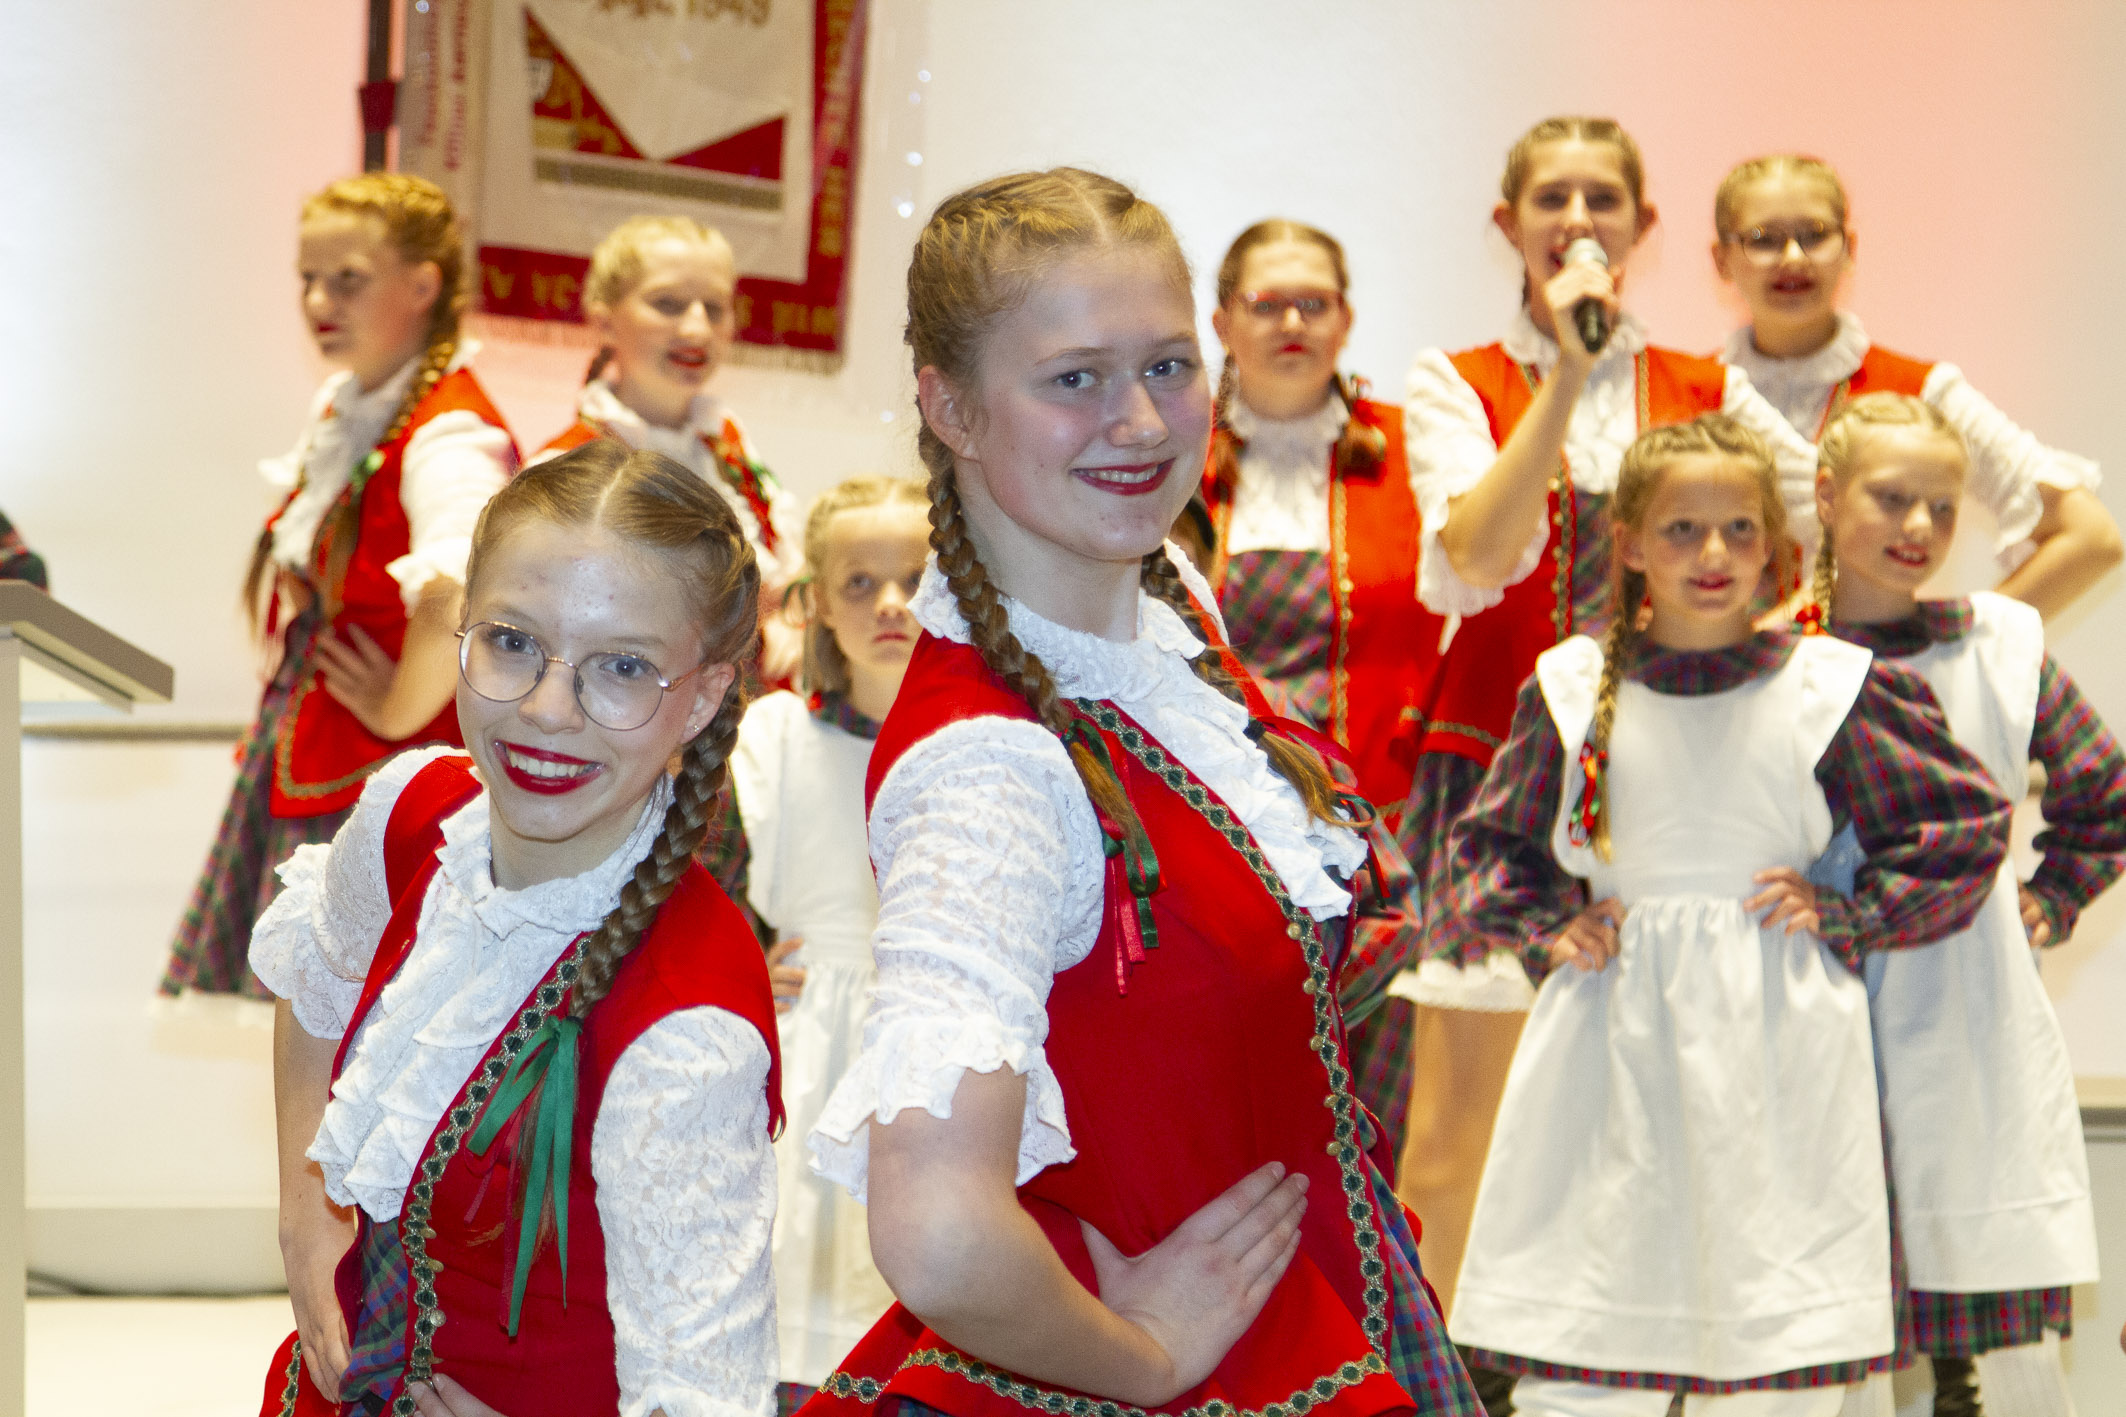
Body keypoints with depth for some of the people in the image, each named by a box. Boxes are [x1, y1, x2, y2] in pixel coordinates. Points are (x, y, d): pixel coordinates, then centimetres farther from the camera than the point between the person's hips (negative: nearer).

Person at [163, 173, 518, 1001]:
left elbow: (459, 590, -40)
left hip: (384, 771, -10)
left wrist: (403, 709, -26)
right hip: (302, 753, 10)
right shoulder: (342, 406, 11)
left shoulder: (450, 433, -20)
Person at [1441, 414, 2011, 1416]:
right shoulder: (1572, 686, 4)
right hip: (1612, 1046, 1)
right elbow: (1489, 845, 18)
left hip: (1777, 1049, -1)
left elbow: (1968, 827, 8)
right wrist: (1547, 928, 1)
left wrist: (1843, 913, -1)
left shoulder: (1829, 688, 1)